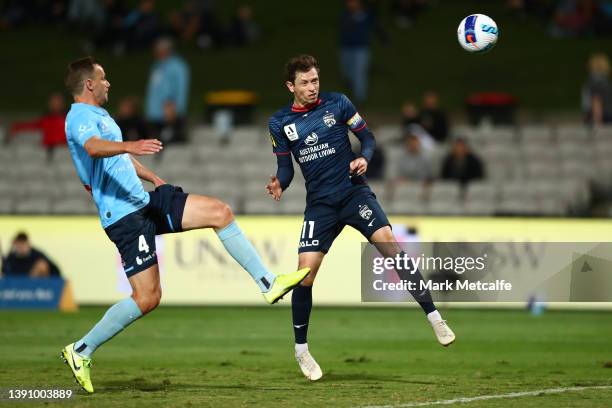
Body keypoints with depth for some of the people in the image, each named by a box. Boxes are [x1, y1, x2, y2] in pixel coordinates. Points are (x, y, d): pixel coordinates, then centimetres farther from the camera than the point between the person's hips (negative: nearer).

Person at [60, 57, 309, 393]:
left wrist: (153, 178, 36)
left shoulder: (100, 115, 20)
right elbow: (94, 147, -37)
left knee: (220, 212, 0)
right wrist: (130, 147, -54)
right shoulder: (79, 117, -13)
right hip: (126, 215, -10)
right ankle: (81, 351, -1)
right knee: (147, 297, -13)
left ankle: (268, 283, 2)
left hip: (146, 201, 10)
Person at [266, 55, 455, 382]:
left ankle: (434, 318, -17)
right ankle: (301, 349, 10)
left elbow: (367, 137, 6)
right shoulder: (279, 123, 2)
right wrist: (279, 184, -15)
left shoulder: (337, 103, -1)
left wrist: (364, 158, -15)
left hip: (354, 192, -1)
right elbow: (285, 167, 7)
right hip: (320, 204, 1)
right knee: (305, 274, -10)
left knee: (389, 244, -22)